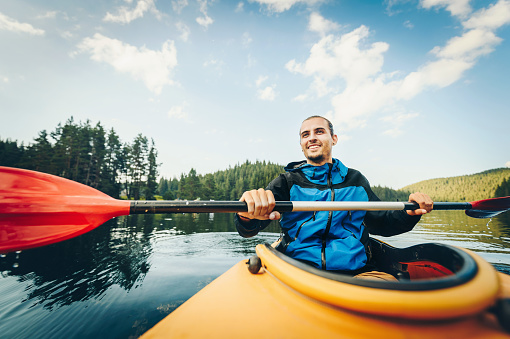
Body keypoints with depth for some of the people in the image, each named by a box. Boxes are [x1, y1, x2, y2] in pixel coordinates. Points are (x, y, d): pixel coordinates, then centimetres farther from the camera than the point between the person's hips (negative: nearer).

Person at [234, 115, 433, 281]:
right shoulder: (289, 181, 5)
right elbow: (247, 230, -6)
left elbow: (379, 223, 24)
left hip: (354, 272, 3)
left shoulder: (356, 180, 16)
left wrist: (409, 214, 3)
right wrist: (247, 215, -31)